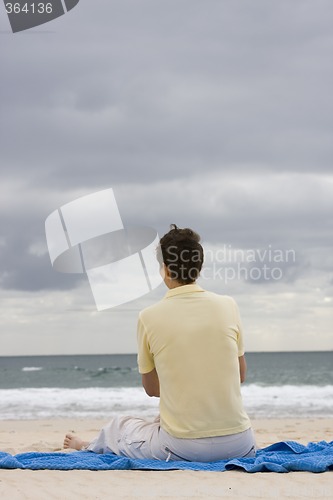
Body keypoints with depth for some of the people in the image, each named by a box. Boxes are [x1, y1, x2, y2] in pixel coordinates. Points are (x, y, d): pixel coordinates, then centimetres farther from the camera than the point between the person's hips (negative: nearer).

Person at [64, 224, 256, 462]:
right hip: (239, 445, 2)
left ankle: (90, 446, 62)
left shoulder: (149, 317, -5)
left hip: (183, 447, -2)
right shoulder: (228, 306, -1)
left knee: (120, 426, 30)